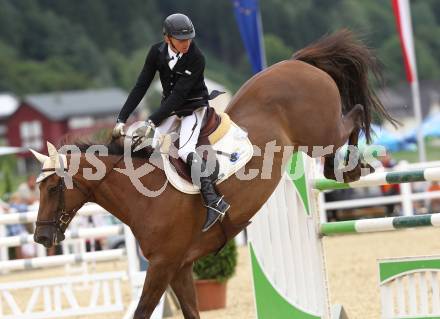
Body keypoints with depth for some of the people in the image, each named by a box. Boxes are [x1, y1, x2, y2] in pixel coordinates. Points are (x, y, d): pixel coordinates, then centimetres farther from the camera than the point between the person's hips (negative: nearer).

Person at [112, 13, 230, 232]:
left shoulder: (196, 59, -24)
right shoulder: (157, 52, -10)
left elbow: (179, 94, -27)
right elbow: (141, 86, -7)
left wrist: (152, 121, -31)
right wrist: (122, 119, -13)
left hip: (193, 107, -5)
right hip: (169, 106, 5)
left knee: (185, 150, -25)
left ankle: (213, 201, -27)